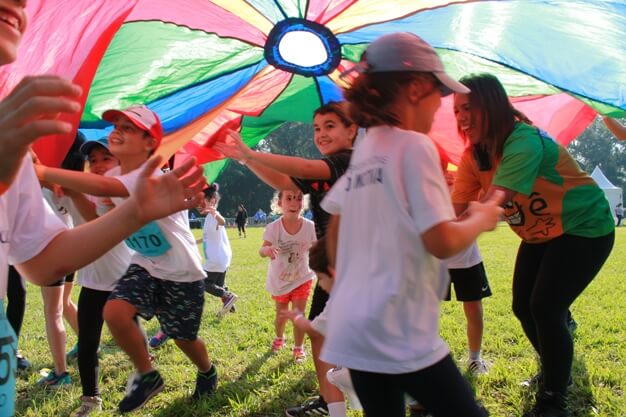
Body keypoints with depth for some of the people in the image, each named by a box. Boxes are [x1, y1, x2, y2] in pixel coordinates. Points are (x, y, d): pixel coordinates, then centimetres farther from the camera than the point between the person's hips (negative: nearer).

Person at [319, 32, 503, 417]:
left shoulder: (362, 153, 12)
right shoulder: (414, 145, -11)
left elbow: (334, 239, 20)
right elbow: (442, 242, -17)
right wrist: (481, 218, 1)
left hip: (351, 329, 8)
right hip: (399, 332, -8)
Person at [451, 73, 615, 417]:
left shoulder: (524, 141, -31)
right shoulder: (473, 157, -6)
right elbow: (456, 211, -15)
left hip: (583, 228, -8)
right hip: (539, 234, 8)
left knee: (545, 307, -15)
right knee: (523, 307, 8)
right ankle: (556, 372, 35)